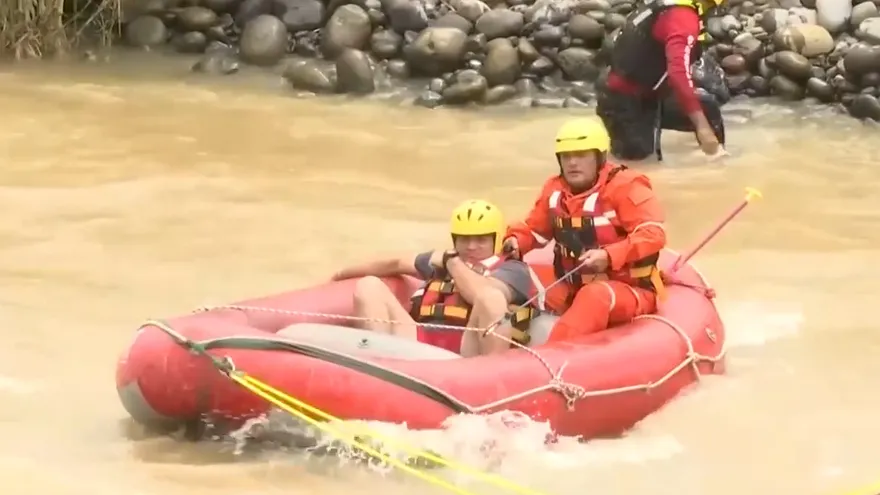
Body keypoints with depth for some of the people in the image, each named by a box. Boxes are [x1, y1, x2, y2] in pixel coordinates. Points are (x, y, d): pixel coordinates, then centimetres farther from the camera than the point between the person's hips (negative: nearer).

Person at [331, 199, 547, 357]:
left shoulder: (513, 271, 8)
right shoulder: (442, 261, 27)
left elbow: (480, 294, -14)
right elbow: (397, 264, 42)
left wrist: (453, 262, 2)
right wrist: (346, 273, 47)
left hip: (470, 357, -6)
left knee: (490, 298, -33)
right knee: (369, 286, 1)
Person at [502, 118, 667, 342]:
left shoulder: (625, 187, -13)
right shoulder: (555, 190, 6)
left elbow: (654, 235, -22)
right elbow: (534, 230, 18)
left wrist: (610, 256, -35)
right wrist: (516, 241, -6)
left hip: (631, 291, -9)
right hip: (576, 289, 9)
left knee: (594, 296, -41)